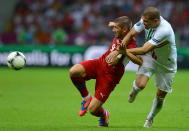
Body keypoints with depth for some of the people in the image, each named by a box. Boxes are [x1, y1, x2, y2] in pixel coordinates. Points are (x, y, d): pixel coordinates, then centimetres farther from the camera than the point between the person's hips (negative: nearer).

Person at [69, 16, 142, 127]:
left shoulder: (131, 44, -24)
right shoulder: (118, 36, -1)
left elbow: (140, 61, -43)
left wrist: (124, 51, -50)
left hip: (110, 76, -6)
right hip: (100, 63, 6)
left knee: (93, 110, -9)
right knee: (73, 72, -23)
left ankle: (104, 115, 32)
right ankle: (86, 97, 5)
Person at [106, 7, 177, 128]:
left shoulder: (165, 30, -39)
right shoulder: (147, 20, -20)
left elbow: (144, 50, -35)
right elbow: (130, 34, -13)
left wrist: (122, 51, -27)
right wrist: (116, 52, -24)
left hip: (166, 65, -3)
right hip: (150, 57, 3)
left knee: (161, 96, 7)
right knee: (140, 84, -21)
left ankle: (150, 118, 37)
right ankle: (134, 90, 18)